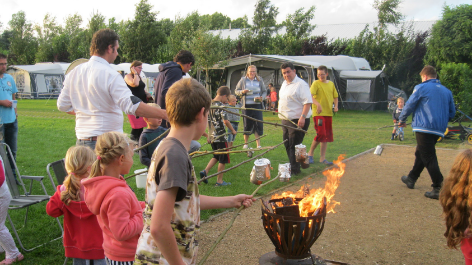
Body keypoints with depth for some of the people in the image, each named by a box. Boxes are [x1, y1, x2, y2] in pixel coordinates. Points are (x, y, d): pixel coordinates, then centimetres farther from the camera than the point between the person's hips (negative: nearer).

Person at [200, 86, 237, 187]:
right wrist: (233, 130, -4)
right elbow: (225, 121, -19)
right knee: (223, 159, 4)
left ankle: (205, 171, 6)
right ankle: (219, 181, 9)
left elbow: (207, 121, 12)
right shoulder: (221, 106, -14)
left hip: (212, 136, 8)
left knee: (216, 156, 22)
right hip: (220, 136, -7)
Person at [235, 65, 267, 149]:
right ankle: (245, 144, 19)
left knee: (258, 124, -7)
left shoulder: (260, 80, 8)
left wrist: (262, 97, -5)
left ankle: (258, 144, -1)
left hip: (257, 105, 1)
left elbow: (264, 91, 15)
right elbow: (236, 91, 9)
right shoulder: (243, 80, 5)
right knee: (247, 125, 4)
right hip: (247, 106, 0)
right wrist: (242, 92, -11)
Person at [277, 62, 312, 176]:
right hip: (286, 120, 9)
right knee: (287, 145, 15)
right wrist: (281, 114, 21)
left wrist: (303, 117, -28)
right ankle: (292, 165, 28)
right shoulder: (284, 84, 15)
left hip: (297, 120, -9)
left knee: (294, 145, -7)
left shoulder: (301, 84, -13)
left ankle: (295, 169, 1)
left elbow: (308, 102, -20)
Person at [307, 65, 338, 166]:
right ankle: (310, 153, 7)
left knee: (327, 136, 6)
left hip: (328, 113, 6)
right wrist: (318, 104, -33)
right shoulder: (316, 83, -4)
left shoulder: (331, 84, 13)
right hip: (319, 113, -6)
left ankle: (322, 158, 13)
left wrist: (336, 106, 4)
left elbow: (335, 96, 23)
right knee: (321, 134, -13)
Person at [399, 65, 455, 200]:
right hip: (439, 130, 7)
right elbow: (452, 113, 16)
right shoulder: (447, 91, 14)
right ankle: (411, 179, 34)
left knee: (429, 158, -6)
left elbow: (409, 106, 0)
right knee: (420, 154, 21)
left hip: (424, 128, -7)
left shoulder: (421, 88, -3)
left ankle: (439, 188, -11)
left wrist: (401, 120, 15)